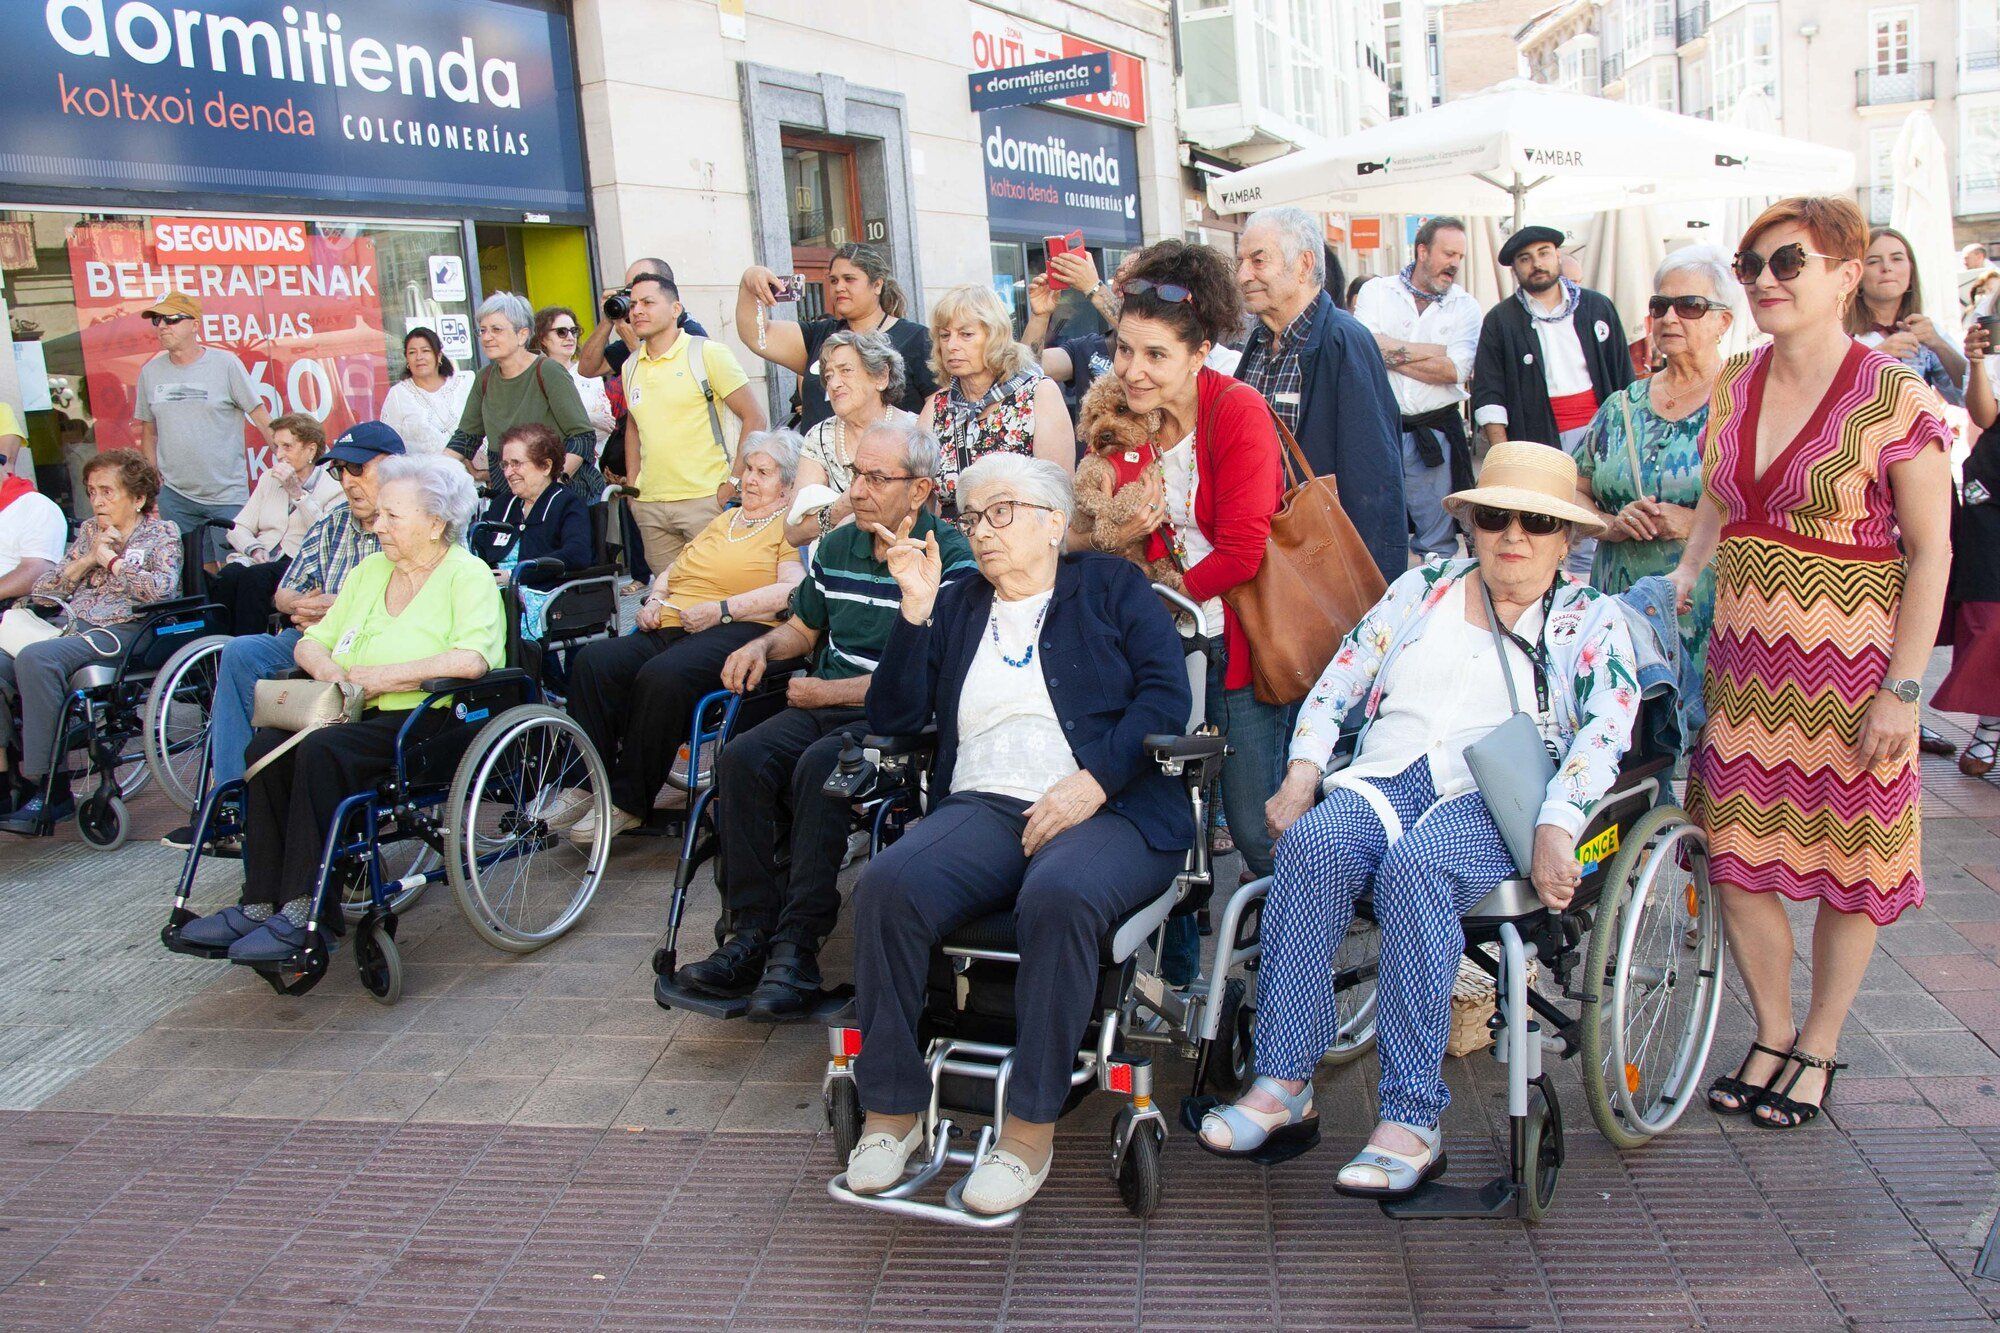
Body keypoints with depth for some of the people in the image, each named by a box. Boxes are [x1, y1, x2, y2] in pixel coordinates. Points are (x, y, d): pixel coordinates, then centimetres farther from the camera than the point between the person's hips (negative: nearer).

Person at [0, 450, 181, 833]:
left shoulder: (162, 533, 7)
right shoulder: (89, 531, 24)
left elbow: (163, 589, -14)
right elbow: (40, 590, 17)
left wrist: (111, 560, -4)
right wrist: (86, 560, 3)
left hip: (121, 630, -6)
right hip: (72, 624, 6)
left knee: (35, 658, -32)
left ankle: (48, 787, -27)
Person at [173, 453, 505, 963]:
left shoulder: (467, 575, -2)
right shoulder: (369, 571, 20)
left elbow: (472, 659, -20)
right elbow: (310, 644, 21)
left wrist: (378, 676, -13)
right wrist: (332, 672, -3)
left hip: (430, 722, -7)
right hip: (358, 717, 7)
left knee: (320, 749, -30)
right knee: (268, 745, -20)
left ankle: (303, 911, -26)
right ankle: (260, 901, -18)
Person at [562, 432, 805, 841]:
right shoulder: (724, 520, 33)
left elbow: (793, 590, -11)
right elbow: (671, 570, 35)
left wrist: (721, 610, -15)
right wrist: (654, 600, 12)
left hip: (736, 632, -7)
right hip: (670, 627, 8)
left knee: (662, 677, -36)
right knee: (592, 661, -20)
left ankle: (628, 804, -25)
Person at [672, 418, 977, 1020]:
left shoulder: (950, 559, -9)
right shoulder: (836, 547, 14)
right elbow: (804, 627, 30)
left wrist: (829, 691, -11)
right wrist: (762, 647, 6)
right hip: (826, 707, 7)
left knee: (818, 767, -34)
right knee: (742, 756, -21)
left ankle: (797, 948, -28)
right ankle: (750, 935, -18)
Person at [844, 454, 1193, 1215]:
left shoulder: (1111, 588, 15)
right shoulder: (957, 608, 24)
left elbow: (1167, 696, 0)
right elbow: (893, 718, 13)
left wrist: (1093, 781, -14)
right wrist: (915, 609, 3)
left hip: (1108, 809, -3)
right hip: (985, 807, 3)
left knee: (1059, 896, -37)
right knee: (887, 885, -27)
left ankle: (1032, 1126, -24)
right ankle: (892, 1108, -13)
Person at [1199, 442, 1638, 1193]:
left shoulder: (1592, 622, 13)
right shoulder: (1421, 590, 22)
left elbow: (1605, 731, -4)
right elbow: (1338, 684, 17)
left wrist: (1555, 832, -21)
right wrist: (1303, 774, 1)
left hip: (1494, 800, -3)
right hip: (1386, 779, 3)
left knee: (1414, 866, -36)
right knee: (1311, 843, -31)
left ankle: (1411, 1122, -33)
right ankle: (1282, 1085, -28)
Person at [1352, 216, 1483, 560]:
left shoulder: (1465, 306, 7)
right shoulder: (1377, 291, 5)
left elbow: (1456, 370, -8)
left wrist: (1394, 353, -9)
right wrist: (1439, 352, -8)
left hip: (1435, 434, 1)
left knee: (1438, 539, 4)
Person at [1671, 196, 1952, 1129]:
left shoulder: (1895, 397, -11)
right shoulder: (1734, 387, 6)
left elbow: (1931, 553, -10)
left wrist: (1901, 688, -14)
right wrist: (1683, 577, 2)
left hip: (1849, 666, -5)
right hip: (1742, 661, 5)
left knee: (1848, 860, 7)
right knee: (1740, 855, 8)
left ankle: (1818, 1051, 26)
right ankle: (1772, 1037, 28)